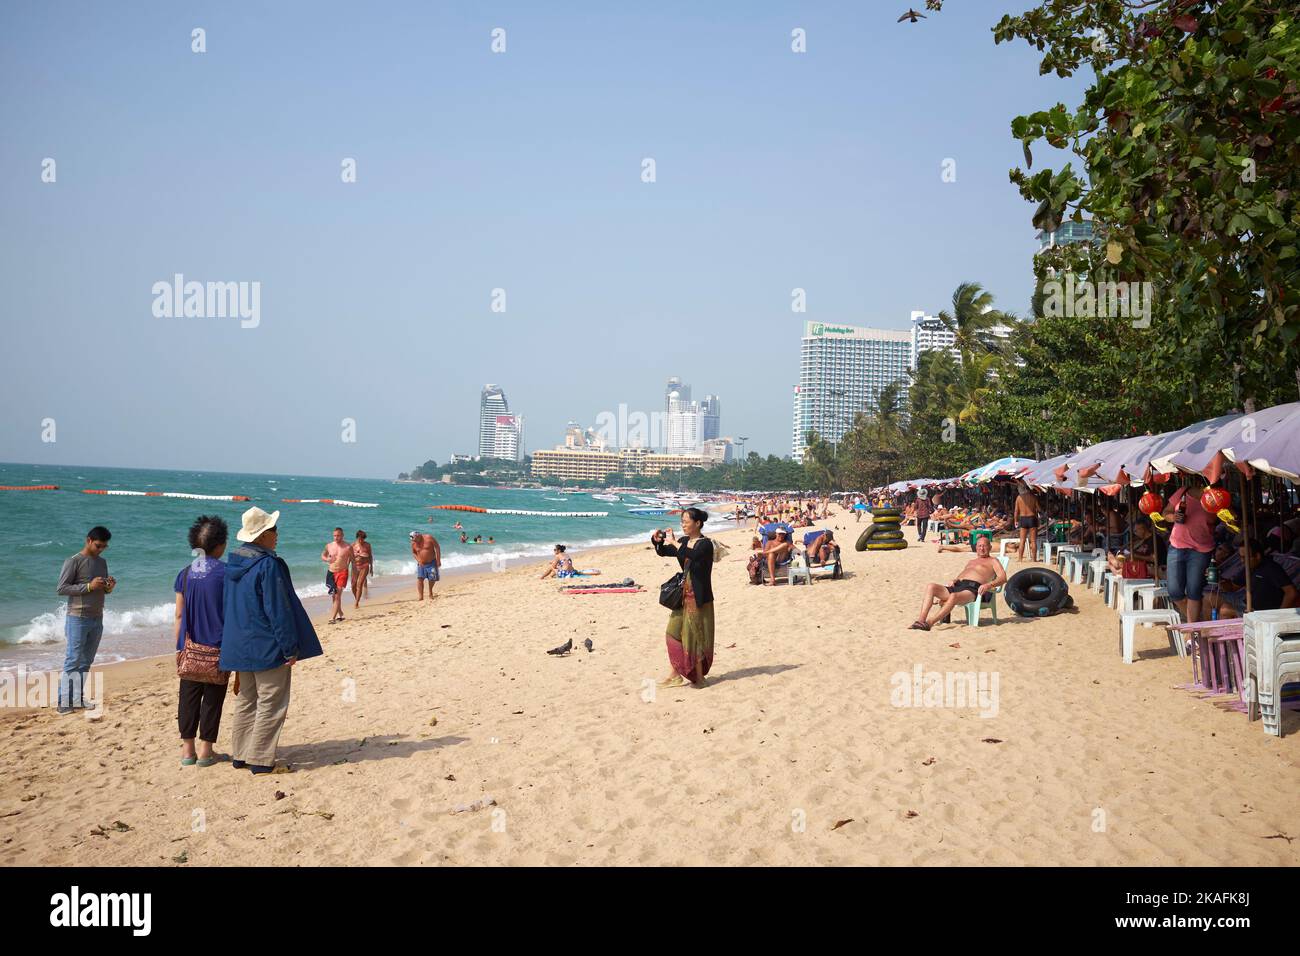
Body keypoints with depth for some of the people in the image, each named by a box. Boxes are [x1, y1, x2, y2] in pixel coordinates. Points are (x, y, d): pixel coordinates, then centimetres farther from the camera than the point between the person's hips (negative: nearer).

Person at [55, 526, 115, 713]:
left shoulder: (102, 562, 13)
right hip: (78, 620, -7)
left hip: (97, 620, 7)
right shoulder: (73, 562, -8)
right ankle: (64, 702, -4)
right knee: (72, 661, -7)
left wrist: (110, 586, -2)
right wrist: (89, 586, -20)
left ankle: (78, 699, 14)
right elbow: (60, 589, -13)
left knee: (86, 662, 9)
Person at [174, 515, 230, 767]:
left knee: (188, 696, 10)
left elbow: (179, 615, 5)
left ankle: (187, 748, 14)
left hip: (190, 647, 3)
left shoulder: (185, 573, 2)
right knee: (212, 698, 6)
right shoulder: (225, 572, -9)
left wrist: (179, 646, 13)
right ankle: (205, 750, 8)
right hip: (218, 647, -3)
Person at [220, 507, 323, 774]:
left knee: (245, 701, 18)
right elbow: (278, 610, -19)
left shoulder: (234, 564, 6)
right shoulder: (268, 565, -19)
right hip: (267, 648, -8)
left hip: (240, 647, 8)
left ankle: (240, 756, 23)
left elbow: (226, 608, 14)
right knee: (271, 704, 1)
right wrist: (290, 648, -14)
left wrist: (234, 642, 21)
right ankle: (261, 760, 2)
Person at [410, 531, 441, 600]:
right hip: (421, 564, 2)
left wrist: (438, 560, -11)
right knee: (419, 579, -13)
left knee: (432, 579, 4)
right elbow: (413, 553, 12)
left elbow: (437, 548, -9)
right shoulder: (413, 543, -5)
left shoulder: (429, 538, -14)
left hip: (431, 563, -2)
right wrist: (418, 560, -5)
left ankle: (430, 593, 30)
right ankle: (421, 597, -14)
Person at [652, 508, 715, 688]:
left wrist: (674, 542, -31)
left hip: (699, 597, -8)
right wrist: (657, 541, -3)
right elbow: (662, 552, 17)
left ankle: (699, 677, 8)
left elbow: (692, 556, -34)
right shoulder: (685, 542, 8)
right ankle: (675, 674, 16)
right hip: (684, 595, 8)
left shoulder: (705, 544, -13)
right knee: (674, 632, 8)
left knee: (695, 636, -2)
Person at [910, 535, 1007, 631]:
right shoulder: (971, 561, 39)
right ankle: (921, 620, -34)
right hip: (957, 585, 7)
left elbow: (1003, 578, 4)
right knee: (930, 587, -20)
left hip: (973, 588, -7)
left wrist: (989, 585, -17)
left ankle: (929, 623, -49)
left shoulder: (992, 561, 20)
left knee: (953, 596, -41)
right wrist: (954, 581, 5)